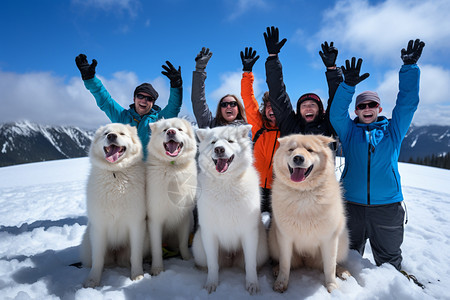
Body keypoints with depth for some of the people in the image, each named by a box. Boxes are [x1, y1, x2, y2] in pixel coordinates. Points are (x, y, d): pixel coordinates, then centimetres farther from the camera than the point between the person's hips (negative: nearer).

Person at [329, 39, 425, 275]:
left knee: (389, 259, 16)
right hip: (351, 205, 0)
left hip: (387, 206, 0)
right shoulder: (349, 132, 7)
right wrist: (348, 85, -22)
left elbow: (407, 103, -1)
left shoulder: (393, 131, 8)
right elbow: (336, 113, -9)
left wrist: (409, 67, -7)